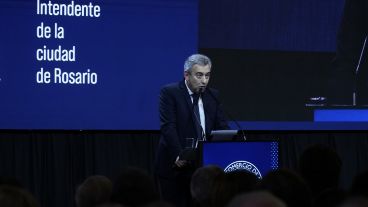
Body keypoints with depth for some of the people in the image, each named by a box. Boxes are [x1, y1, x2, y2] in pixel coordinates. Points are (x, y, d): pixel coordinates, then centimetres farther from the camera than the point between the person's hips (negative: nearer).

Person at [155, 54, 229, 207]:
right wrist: (178, 155, -26)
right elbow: (168, 126, -13)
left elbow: (222, 128, 7)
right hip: (175, 166, -4)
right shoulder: (169, 93, -4)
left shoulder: (212, 95, 12)